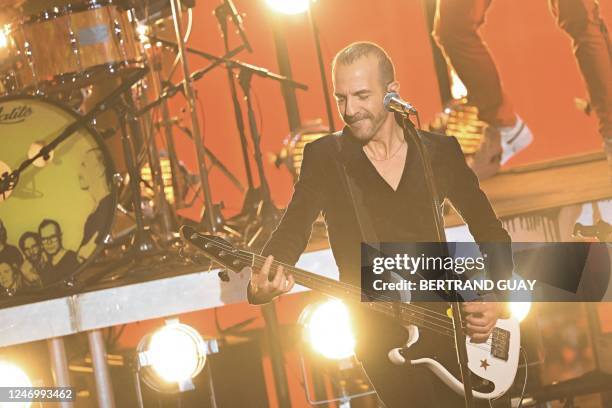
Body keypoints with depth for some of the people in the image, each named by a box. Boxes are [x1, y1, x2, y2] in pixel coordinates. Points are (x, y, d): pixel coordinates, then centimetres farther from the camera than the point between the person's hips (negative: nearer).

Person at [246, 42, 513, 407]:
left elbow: (491, 231, 11)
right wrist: (262, 284, -31)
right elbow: (293, 229, -11)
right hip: (380, 331, -3)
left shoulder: (441, 151, 4)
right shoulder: (325, 157, -1)